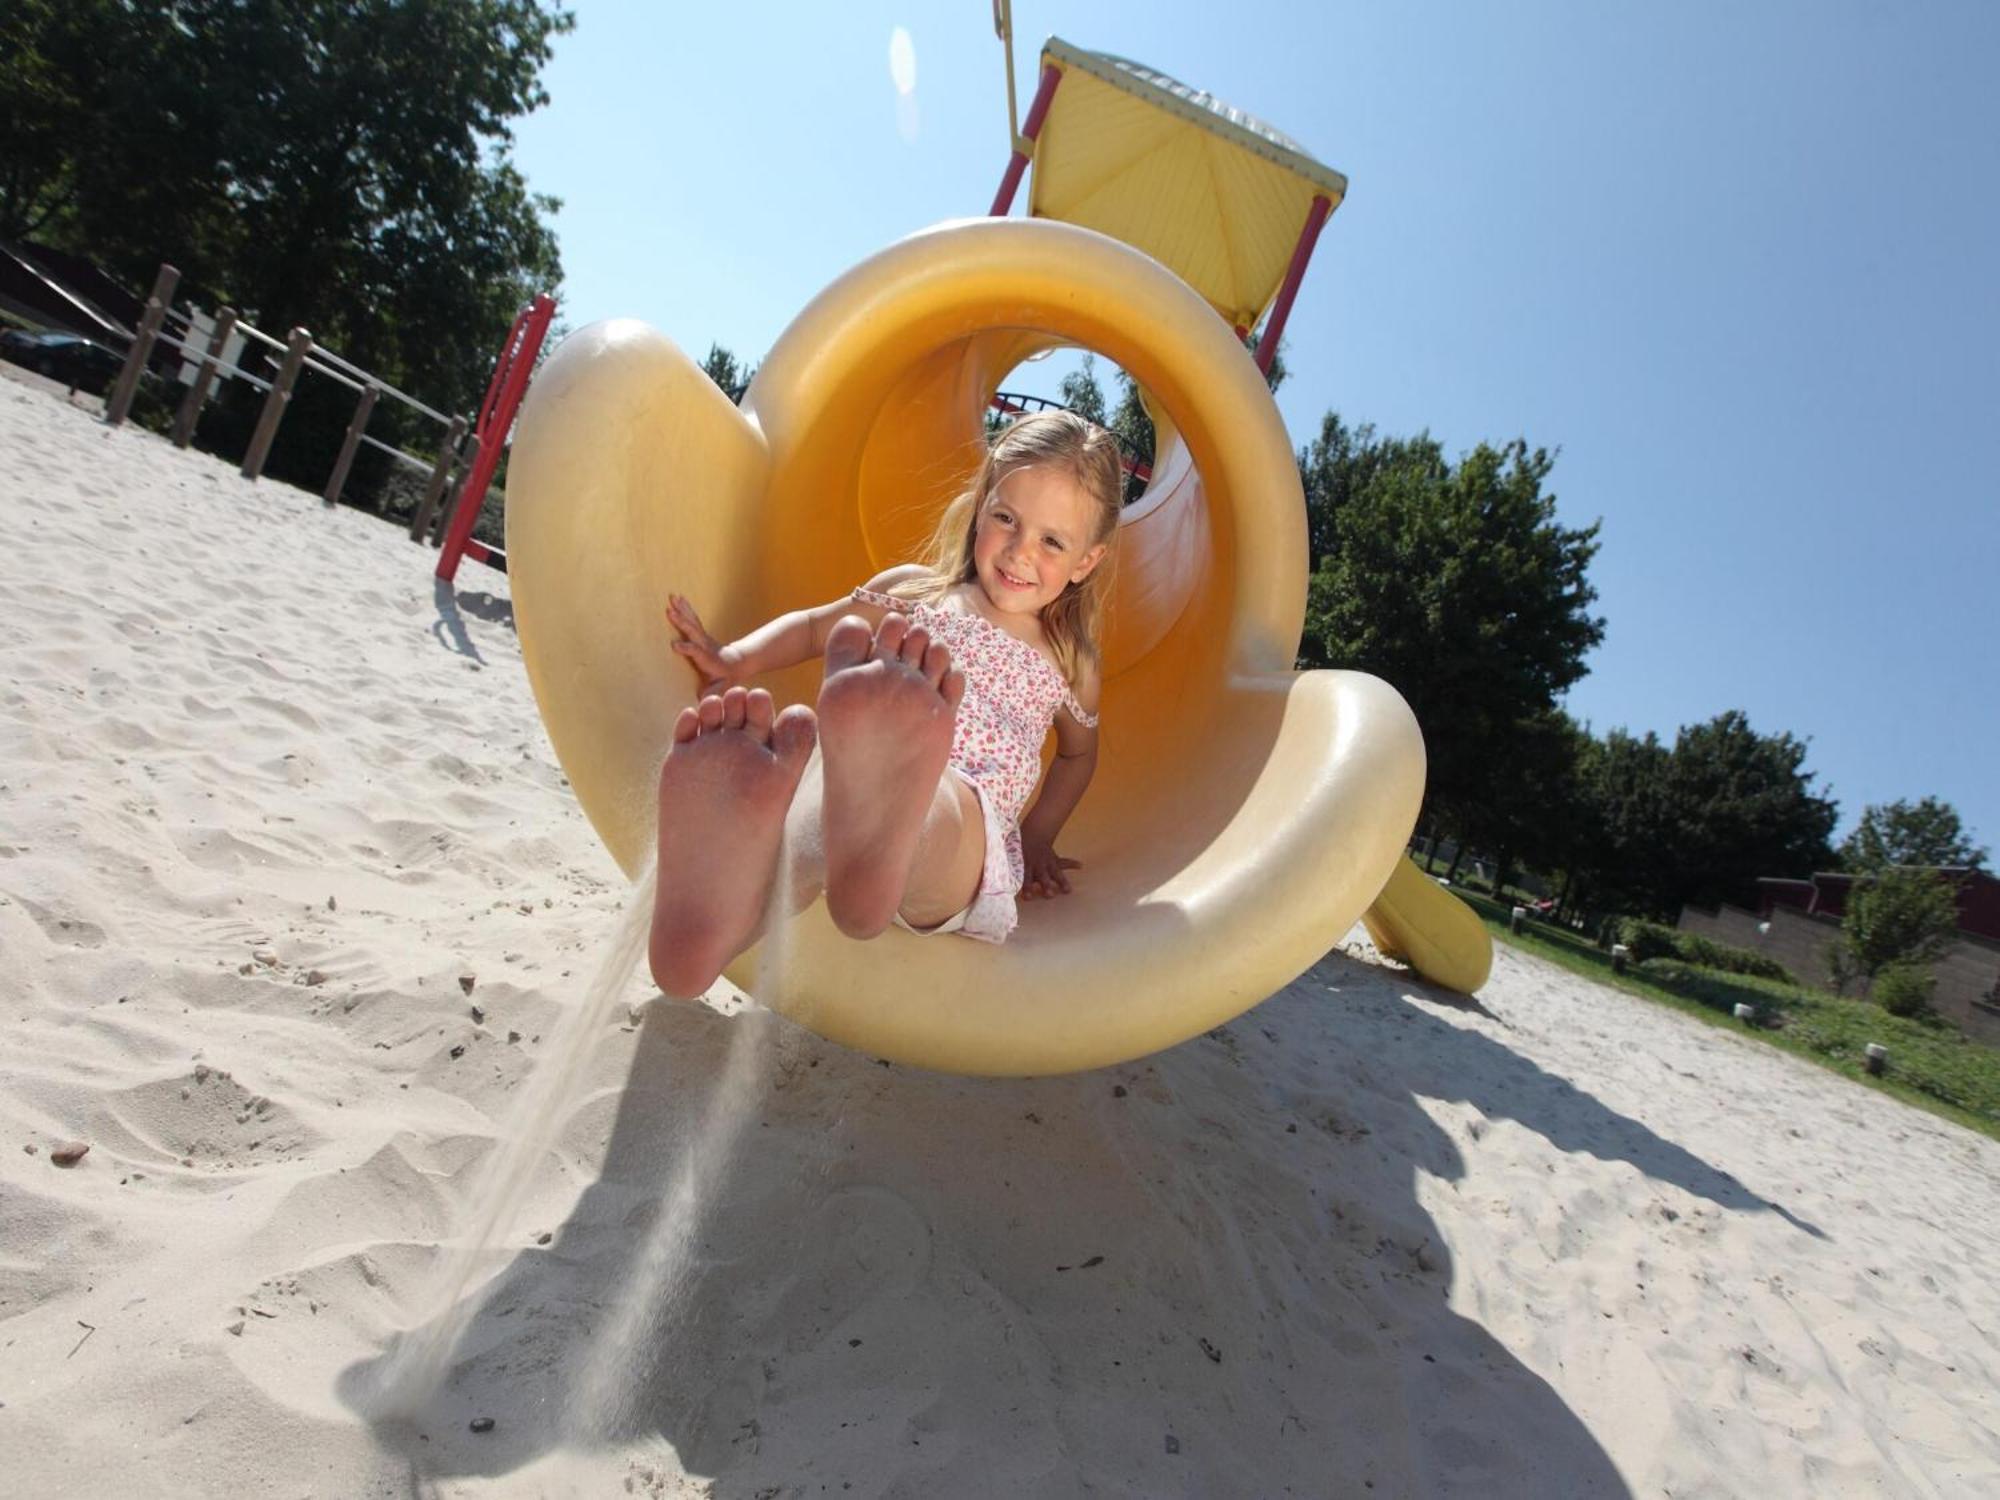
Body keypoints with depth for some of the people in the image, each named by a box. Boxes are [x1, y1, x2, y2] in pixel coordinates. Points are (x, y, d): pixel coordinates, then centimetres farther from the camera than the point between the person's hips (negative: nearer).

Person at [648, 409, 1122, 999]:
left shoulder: (1070, 668, 20)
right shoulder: (918, 591, 21)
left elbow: (1078, 751, 37)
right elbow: (815, 625, 30)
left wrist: (1038, 836, 28)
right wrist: (739, 658, 12)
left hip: (969, 831, -1)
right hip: (850, 791, 2)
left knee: (936, 806, -42)